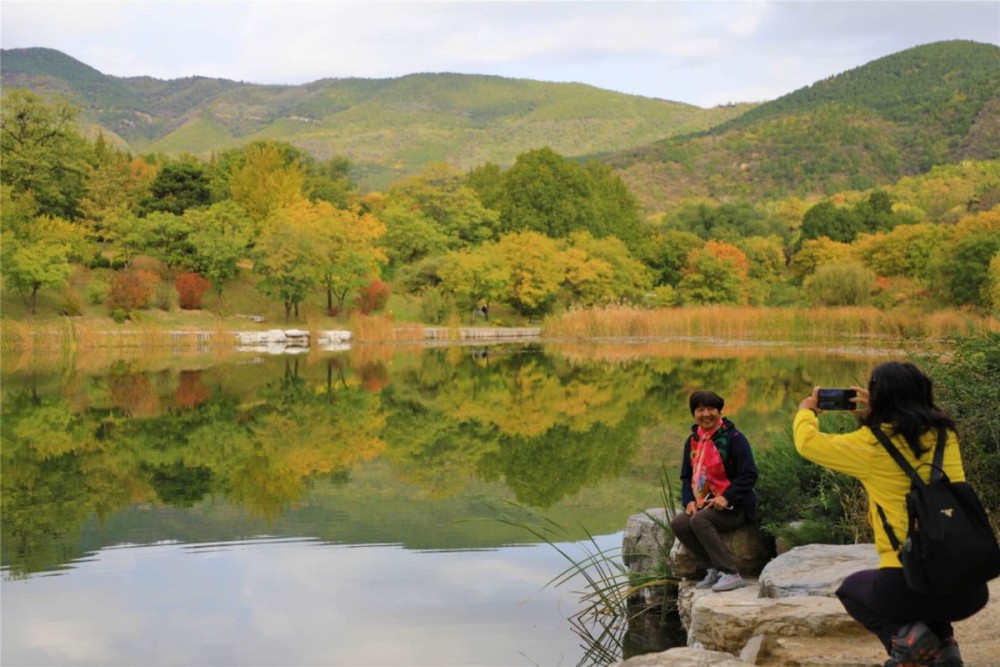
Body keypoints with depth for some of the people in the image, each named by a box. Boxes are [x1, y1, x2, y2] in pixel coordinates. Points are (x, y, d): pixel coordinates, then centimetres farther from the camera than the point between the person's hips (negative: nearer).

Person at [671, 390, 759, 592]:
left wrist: (727, 498, -23)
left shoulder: (733, 438, -9)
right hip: (705, 504, 6)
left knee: (699, 521, -31)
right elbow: (687, 477, 16)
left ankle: (731, 574, -27)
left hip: (735, 506, -6)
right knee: (678, 523, -20)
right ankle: (712, 569, -11)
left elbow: (749, 475, -13)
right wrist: (689, 500, -3)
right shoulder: (692, 441, 11)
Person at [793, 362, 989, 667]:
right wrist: (873, 416, 33)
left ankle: (903, 634, 0)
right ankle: (942, 641, 10)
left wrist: (806, 411, 29)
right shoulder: (945, 435, 7)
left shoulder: (872, 445, -6)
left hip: (912, 584, -5)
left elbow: (808, 442, 9)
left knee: (851, 589, 29)